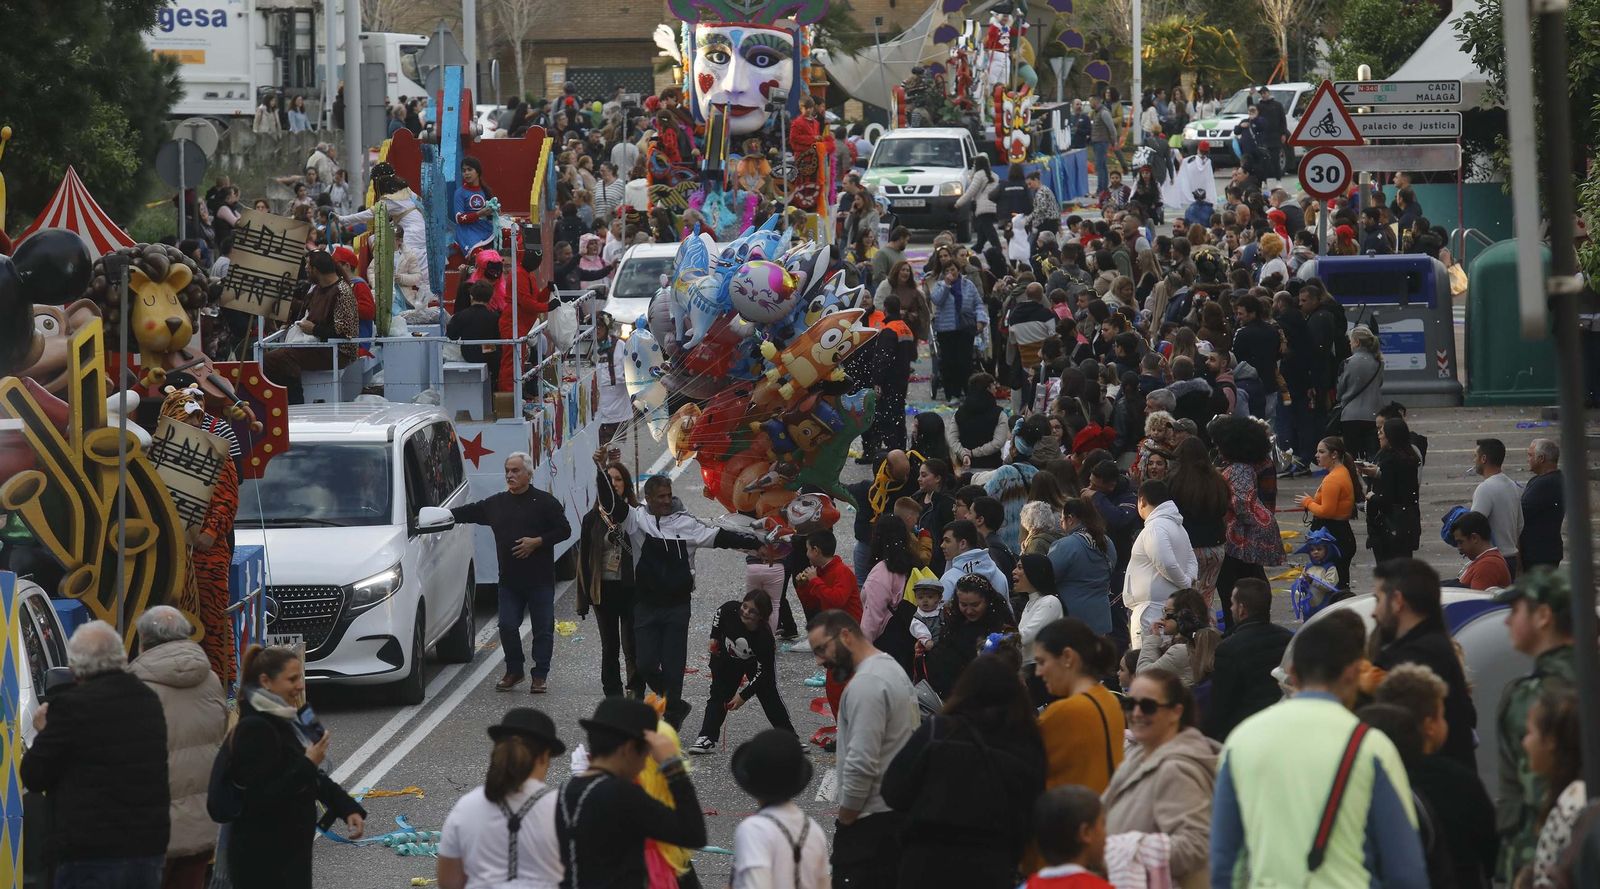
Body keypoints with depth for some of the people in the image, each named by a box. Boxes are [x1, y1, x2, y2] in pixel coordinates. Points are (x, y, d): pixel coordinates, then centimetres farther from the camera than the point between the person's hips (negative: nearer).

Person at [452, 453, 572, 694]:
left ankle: (539, 675, 7)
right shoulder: (496, 503, 12)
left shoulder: (545, 502, -3)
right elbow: (468, 513, 16)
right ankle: (514, 671, 17)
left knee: (543, 629, 0)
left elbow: (564, 530, -5)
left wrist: (536, 542, -15)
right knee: (507, 626, 1)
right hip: (509, 580, 4)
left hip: (540, 580, -4)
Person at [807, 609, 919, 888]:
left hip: (868, 822, -11)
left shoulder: (867, 683, -17)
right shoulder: (892, 670, 17)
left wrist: (844, 820, -13)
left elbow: (862, 763, -23)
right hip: (899, 814, 11)